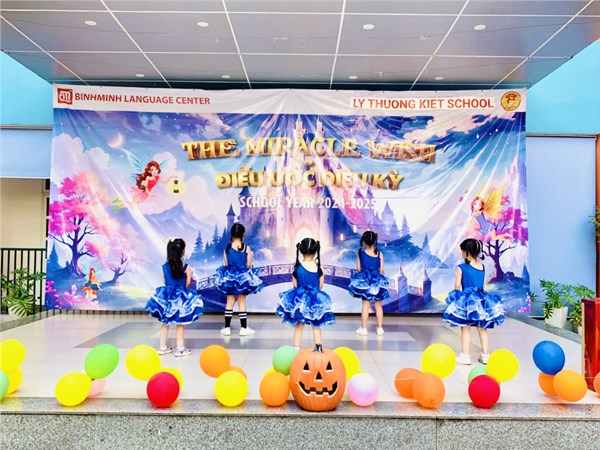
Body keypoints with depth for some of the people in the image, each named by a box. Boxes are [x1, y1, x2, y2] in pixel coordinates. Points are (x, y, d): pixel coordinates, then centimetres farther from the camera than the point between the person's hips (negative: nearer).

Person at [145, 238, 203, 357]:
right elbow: (188, 283, -5)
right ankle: (180, 348, 13)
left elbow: (165, 281, 3)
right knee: (180, 324, 7)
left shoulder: (164, 267, -3)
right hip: (180, 297, -3)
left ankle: (163, 347, 24)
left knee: (165, 322, 15)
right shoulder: (186, 267, -12)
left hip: (166, 296, 4)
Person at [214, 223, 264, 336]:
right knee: (242, 302, 7)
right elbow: (248, 265, -9)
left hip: (229, 277, 2)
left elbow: (226, 264, -2)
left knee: (230, 302, 10)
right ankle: (244, 328, 10)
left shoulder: (227, 248, -5)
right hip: (243, 277, -2)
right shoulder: (247, 248, -11)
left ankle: (227, 327, 12)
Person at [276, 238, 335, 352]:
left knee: (299, 326, 10)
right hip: (315, 300, 0)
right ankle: (319, 348, 10)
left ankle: (296, 349, 12)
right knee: (316, 326, 14)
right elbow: (321, 285, 0)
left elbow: (294, 285, -2)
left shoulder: (297, 267, -10)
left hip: (299, 299, 0)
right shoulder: (318, 267, -8)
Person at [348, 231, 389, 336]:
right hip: (377, 280, 1)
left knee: (365, 304, 6)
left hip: (364, 280, 0)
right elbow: (381, 270, -4)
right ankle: (380, 328, 15)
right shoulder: (379, 254, -5)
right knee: (378, 305, 10)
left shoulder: (360, 253, -6)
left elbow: (358, 268, -3)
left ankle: (363, 328, 8)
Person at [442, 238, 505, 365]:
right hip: (481, 300, 4)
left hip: (467, 300, -4)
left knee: (465, 328, 3)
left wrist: (457, 297, 5)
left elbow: (457, 285, -10)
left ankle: (465, 355, 5)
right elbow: (481, 285, 7)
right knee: (482, 328, 13)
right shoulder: (482, 267, 4)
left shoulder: (461, 268, -11)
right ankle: (485, 355, 20)